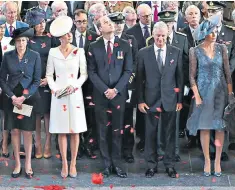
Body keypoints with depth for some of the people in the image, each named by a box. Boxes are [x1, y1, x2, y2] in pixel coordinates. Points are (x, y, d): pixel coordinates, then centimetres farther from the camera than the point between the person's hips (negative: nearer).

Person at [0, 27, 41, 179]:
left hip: (28, 97, -1)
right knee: (15, 130, 4)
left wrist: (24, 97, -12)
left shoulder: (35, 56, -2)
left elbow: (37, 80, -3)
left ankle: (28, 164, 6)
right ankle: (17, 164, 10)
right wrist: (13, 97, -10)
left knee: (27, 131, 0)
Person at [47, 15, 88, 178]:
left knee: (75, 130, 1)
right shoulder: (53, 52, 1)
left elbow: (84, 74, 1)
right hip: (59, 95, 0)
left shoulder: (79, 52, -1)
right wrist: (55, 89, -10)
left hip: (75, 94, 0)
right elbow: (49, 75, 5)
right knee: (61, 130, 2)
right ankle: (64, 163, 10)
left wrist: (74, 85, -14)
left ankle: (73, 164, 9)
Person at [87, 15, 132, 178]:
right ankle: (107, 163, 11)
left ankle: (117, 164, 10)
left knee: (117, 131, 3)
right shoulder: (94, 47, 5)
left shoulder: (124, 45, 4)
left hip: (119, 94, 0)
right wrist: (105, 90, -10)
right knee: (103, 131, 4)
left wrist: (116, 89, -10)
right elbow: (92, 72, 2)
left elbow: (128, 70, 0)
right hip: (100, 94, 0)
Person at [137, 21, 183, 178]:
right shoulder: (143, 53, 1)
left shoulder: (176, 52, 3)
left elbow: (180, 77, 4)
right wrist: (140, 100, -3)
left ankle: (170, 165, 17)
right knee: (151, 133, 6)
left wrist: (180, 99, 1)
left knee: (170, 133, 7)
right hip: (151, 99, 0)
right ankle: (151, 165, 17)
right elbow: (140, 78, 2)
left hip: (170, 99, 1)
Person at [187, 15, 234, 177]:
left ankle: (218, 161, 11)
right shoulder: (195, 51, -5)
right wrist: (197, 97, -10)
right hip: (204, 91, -2)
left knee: (220, 127, 3)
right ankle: (207, 161, 12)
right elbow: (192, 76, -4)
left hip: (221, 92, 2)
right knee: (205, 127, 2)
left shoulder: (222, 48, 1)